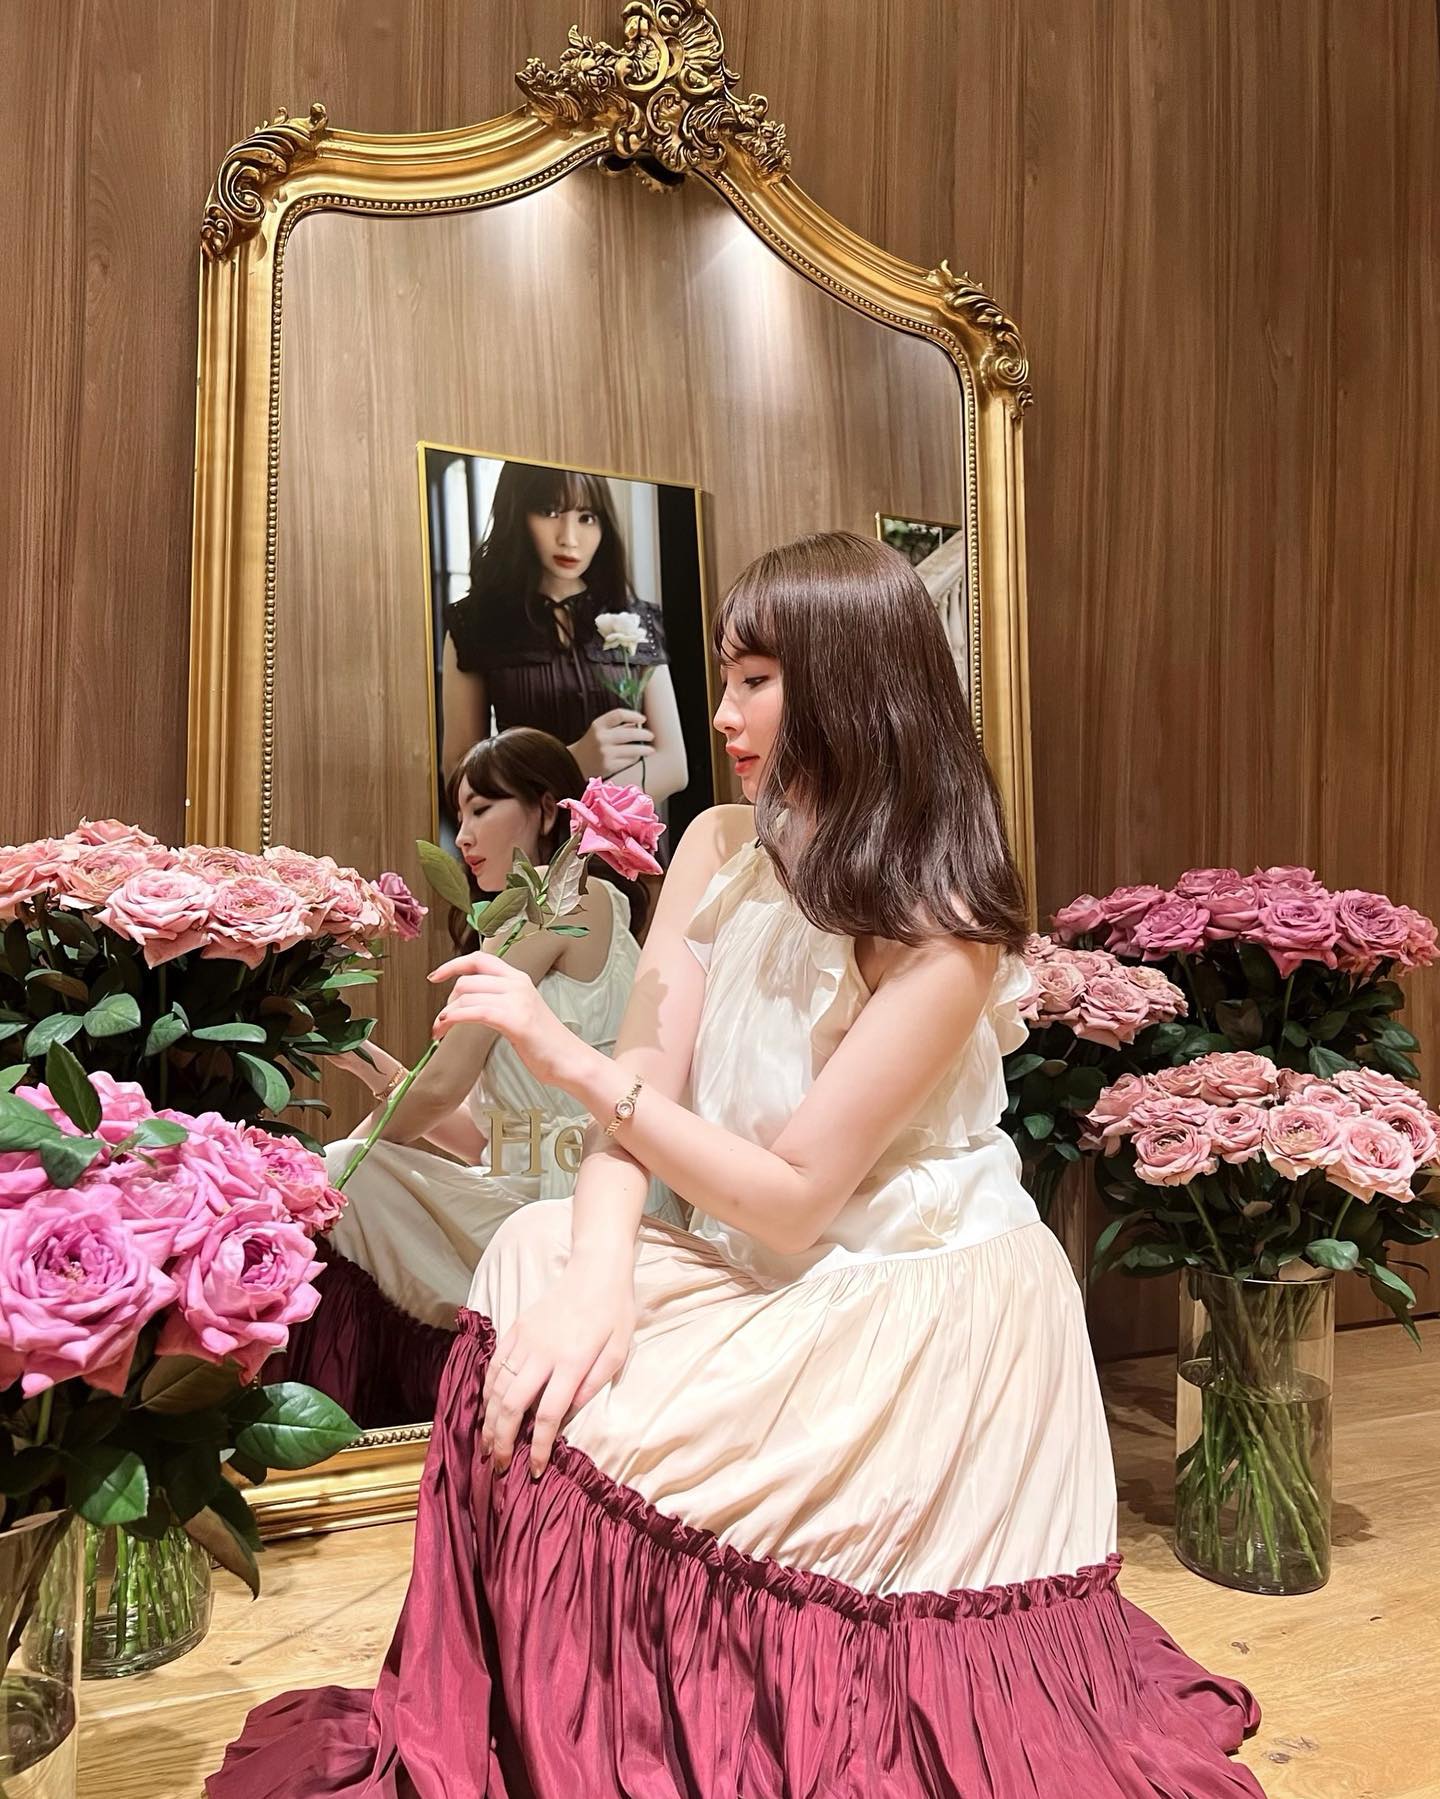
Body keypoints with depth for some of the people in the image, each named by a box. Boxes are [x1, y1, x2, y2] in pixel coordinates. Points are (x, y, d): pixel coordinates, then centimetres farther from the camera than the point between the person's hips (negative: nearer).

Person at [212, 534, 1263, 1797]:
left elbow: (794, 1197, -20)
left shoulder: (944, 929, -20)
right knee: (536, 1263, -19)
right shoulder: (718, 851, 0)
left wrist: (564, 1055, -20)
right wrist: (599, 1271, -25)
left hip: (915, 1302, -6)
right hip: (750, 1267, 6)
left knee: (588, 1447, -22)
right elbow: (642, 1096, -6)